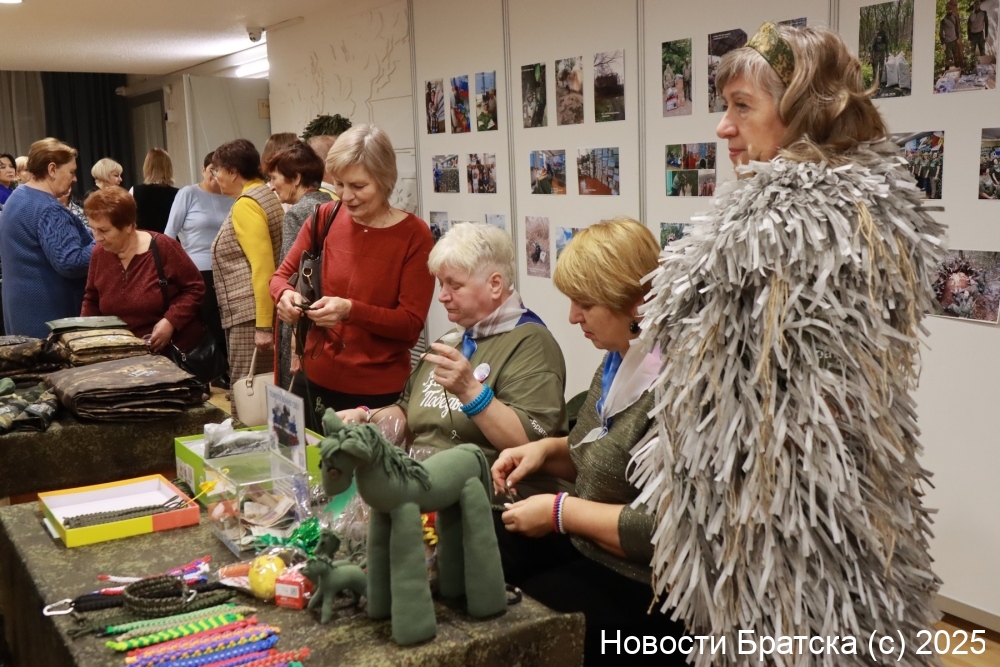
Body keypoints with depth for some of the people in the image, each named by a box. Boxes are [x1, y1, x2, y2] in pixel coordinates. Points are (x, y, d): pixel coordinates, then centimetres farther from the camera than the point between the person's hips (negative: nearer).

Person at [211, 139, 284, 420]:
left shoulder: (245, 204, -14)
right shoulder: (264, 194, 16)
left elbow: (262, 266, -22)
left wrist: (263, 325, -23)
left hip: (251, 314, -10)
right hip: (259, 311, 10)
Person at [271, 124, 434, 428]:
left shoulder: (414, 235, -10)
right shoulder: (325, 217, -1)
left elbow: (412, 325, -13)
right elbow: (282, 275, 9)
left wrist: (350, 310, -27)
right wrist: (286, 295, -14)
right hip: (315, 379, 4)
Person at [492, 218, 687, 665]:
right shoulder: (621, 360, 5)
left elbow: (661, 531, -29)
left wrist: (560, 511, -19)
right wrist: (548, 451, 2)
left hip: (640, 590, -9)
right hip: (586, 548, 9)